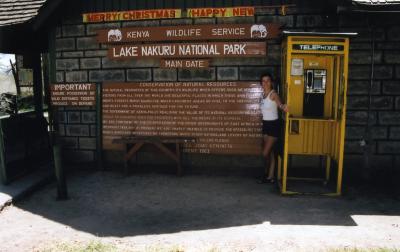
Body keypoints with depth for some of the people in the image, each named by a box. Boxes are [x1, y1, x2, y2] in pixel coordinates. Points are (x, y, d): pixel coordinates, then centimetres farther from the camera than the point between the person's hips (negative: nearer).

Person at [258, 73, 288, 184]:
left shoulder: (273, 94, -15)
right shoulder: (263, 94, 10)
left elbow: (280, 104, -36)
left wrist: (283, 107, -54)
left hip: (273, 125, -8)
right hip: (265, 124, 8)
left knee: (265, 153, -4)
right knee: (270, 152, 13)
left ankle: (266, 173, 19)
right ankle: (270, 177, 22)